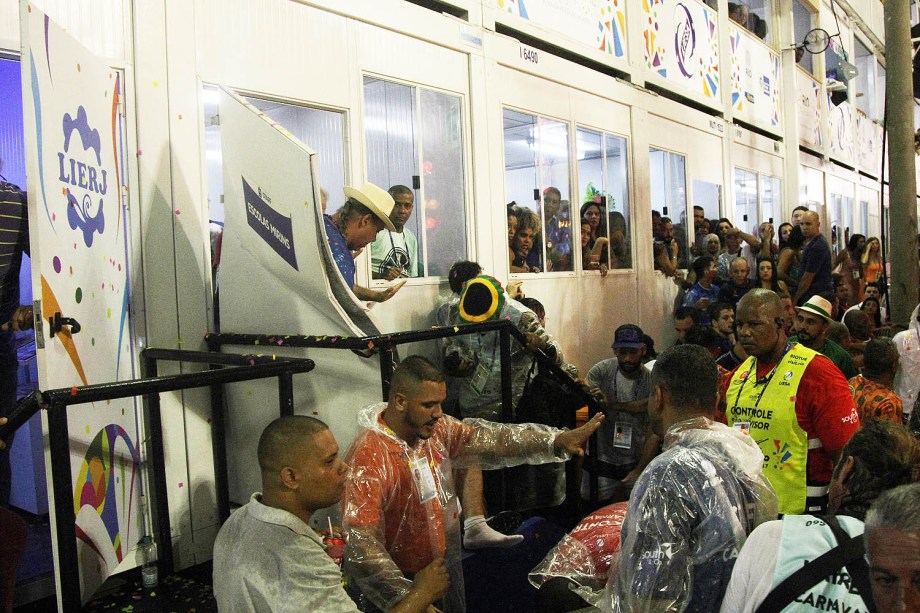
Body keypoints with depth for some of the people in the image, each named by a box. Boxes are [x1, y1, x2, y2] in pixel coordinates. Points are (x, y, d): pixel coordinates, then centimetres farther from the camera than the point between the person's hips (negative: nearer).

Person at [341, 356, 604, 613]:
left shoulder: (436, 429, -5)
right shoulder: (368, 459, -27)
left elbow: (489, 439, -7)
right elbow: (362, 548, -32)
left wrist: (558, 440, -17)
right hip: (406, 584, -7)